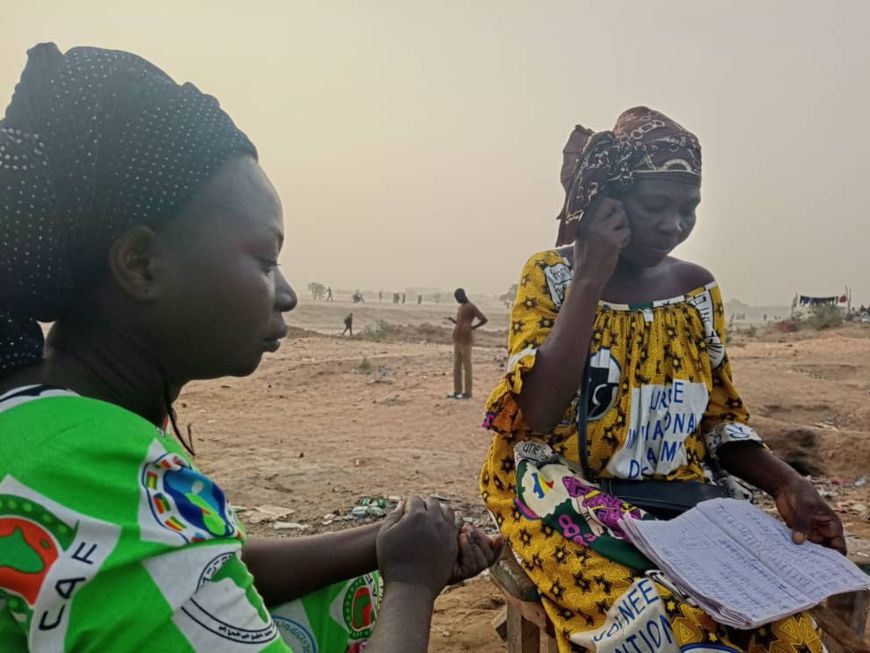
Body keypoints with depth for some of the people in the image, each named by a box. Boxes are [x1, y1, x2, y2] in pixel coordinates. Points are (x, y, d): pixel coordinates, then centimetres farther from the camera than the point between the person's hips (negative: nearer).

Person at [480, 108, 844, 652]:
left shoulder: (697, 287, 8)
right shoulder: (550, 276, -4)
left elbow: (720, 420, 12)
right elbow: (538, 415, -18)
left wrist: (786, 484, -7)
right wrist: (591, 278, -17)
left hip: (684, 501, 4)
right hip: (571, 500, -4)